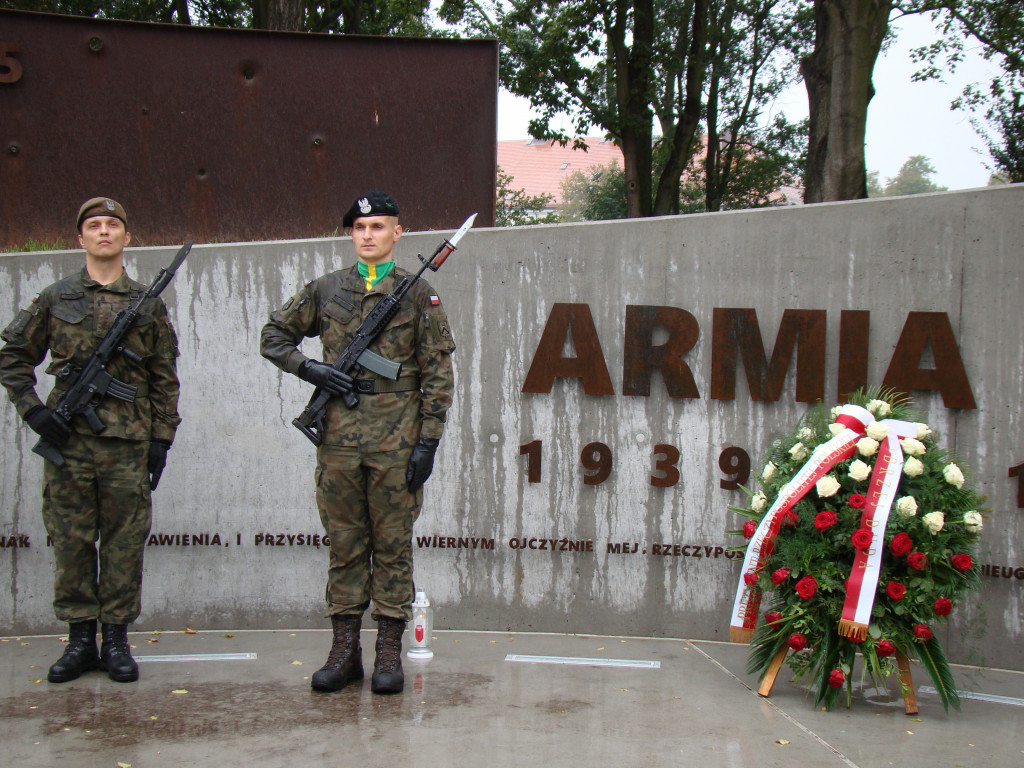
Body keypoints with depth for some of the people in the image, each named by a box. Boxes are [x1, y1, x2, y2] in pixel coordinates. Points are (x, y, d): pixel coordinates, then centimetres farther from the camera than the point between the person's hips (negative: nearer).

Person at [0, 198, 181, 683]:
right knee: (70, 540, 4)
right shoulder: (55, 299, 8)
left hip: (128, 442, 0)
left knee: (124, 542, 2)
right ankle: (79, 639, 14)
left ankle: (116, 639, 12)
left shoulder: (148, 305, 9)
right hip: (67, 440, 0)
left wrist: (161, 439, 3)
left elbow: (164, 379, 10)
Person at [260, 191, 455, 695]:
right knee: (344, 545, 7)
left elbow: (437, 375, 2)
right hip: (338, 440, 2)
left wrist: (428, 440, -5)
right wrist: (307, 368, 0)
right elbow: (273, 336, 18)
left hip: (396, 441, -2)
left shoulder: (418, 295, 4)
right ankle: (345, 650, 15)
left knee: (393, 545, 3)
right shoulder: (325, 290, 10)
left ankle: (389, 653, 10)